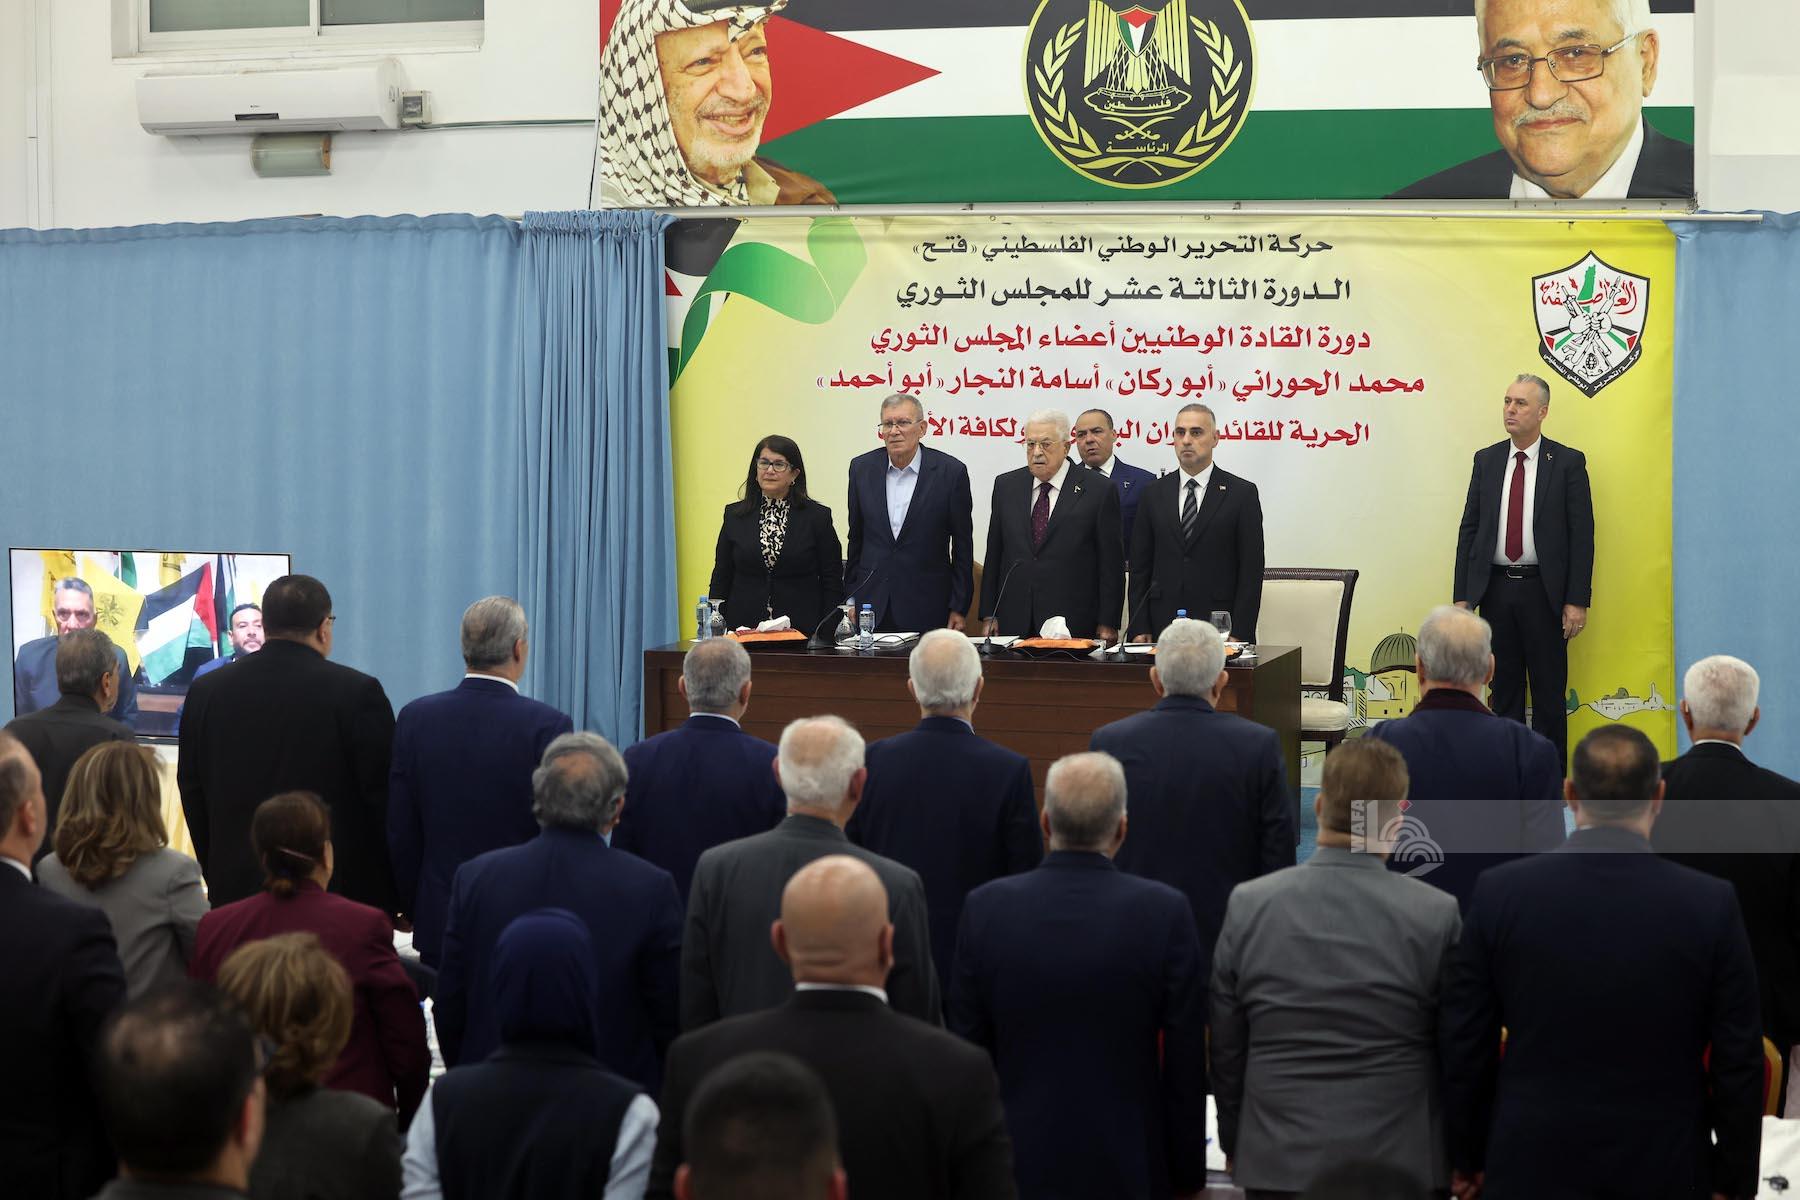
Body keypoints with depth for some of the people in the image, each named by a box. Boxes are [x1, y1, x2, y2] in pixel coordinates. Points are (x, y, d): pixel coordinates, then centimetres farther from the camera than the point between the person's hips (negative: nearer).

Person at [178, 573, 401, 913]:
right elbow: (382, 796, -5)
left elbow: (193, 796, 11)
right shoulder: (358, 692, -8)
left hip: (237, 895, 4)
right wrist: (399, 899, 5)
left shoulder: (207, 692, 5)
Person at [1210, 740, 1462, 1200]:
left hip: (1276, 1162, 2)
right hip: (1400, 1162, -1)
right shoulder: (1436, 915, -10)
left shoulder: (1248, 904, -5)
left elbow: (1225, 1050, 3)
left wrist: (1234, 1145, 16)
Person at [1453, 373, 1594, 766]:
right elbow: (1469, 529, 8)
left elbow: (1582, 535, -4)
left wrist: (1577, 600, -10)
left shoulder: (1568, 463, -2)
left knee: (1548, 690, 2)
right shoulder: (1486, 461, 8)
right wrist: (1463, 594, 2)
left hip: (1543, 591, -3)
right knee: (1503, 689, 10)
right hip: (1495, 589, 3)